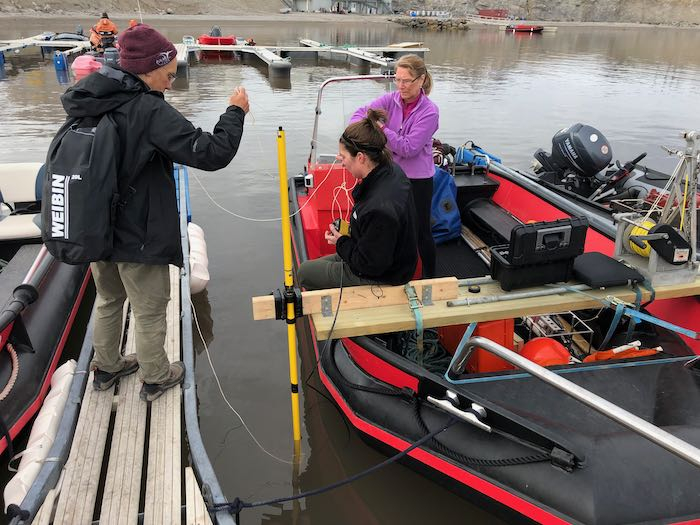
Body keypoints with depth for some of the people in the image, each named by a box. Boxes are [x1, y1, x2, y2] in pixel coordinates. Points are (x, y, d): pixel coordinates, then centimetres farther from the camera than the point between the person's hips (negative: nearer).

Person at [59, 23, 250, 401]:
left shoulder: (89, 101, -2)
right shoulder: (151, 111, -24)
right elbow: (212, 154, -27)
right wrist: (235, 111, -12)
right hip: (138, 238, -7)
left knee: (108, 300, 26)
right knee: (149, 311, 13)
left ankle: (106, 368, 45)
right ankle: (156, 378, 33)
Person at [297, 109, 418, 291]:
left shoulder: (379, 209, -40)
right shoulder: (392, 170, -10)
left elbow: (369, 265, -28)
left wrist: (341, 242, -13)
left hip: (380, 278, -9)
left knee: (304, 272, 9)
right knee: (315, 265, 25)